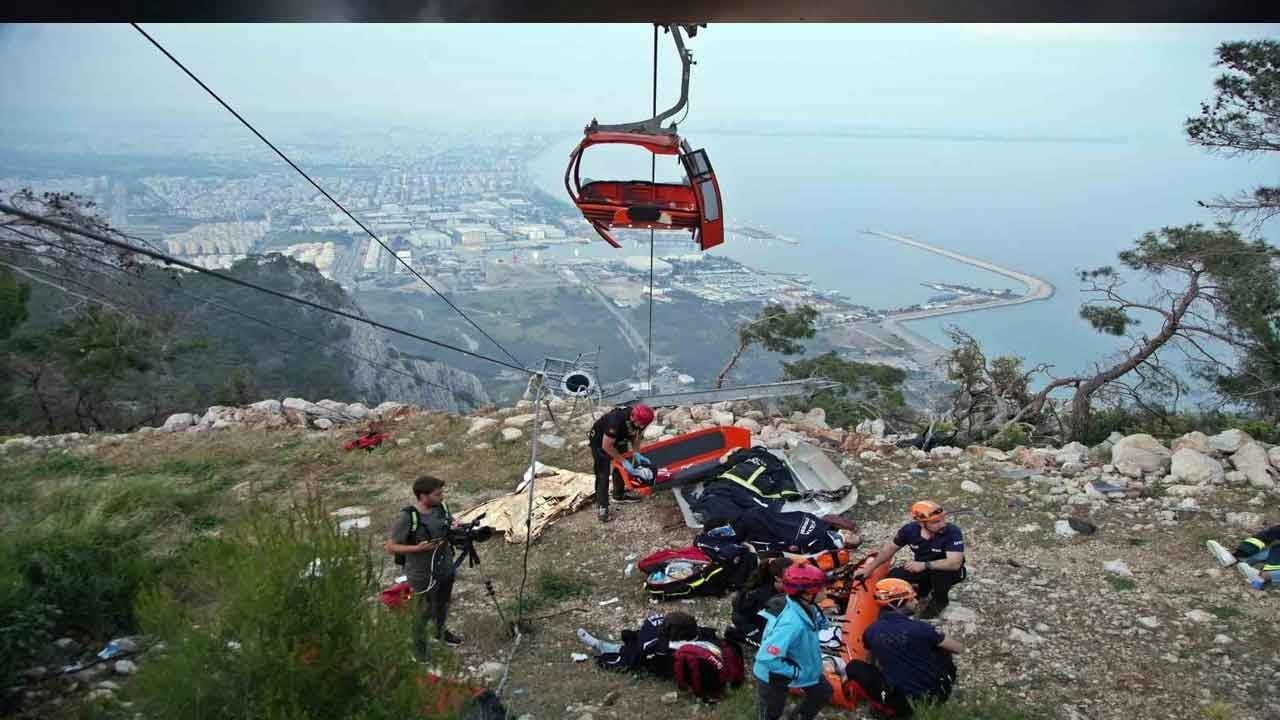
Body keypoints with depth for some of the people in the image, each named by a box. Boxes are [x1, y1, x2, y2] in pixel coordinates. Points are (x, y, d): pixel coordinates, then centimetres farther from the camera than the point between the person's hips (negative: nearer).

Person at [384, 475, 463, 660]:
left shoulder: (442, 507, -8)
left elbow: (452, 523, 12)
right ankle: (419, 649, 33)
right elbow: (390, 547, -19)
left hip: (446, 568, 6)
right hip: (423, 574, -6)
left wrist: (455, 528, -12)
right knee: (424, 612, 11)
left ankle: (441, 632, 53)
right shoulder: (407, 517, -26)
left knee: (443, 603, 27)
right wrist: (417, 548, -30)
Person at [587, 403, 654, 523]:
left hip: (619, 439, 7)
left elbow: (636, 435, 0)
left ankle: (619, 495, 33)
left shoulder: (641, 420, -22)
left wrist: (636, 453, -14)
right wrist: (624, 461, -28)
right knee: (603, 474, -9)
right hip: (600, 441, -7)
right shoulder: (616, 420, -43)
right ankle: (602, 506, -2)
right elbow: (607, 446, -33)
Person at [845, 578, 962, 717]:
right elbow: (957, 648, 2)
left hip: (903, 702, 1)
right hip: (937, 694, 0)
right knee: (943, 649, 21)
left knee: (853, 666, 11)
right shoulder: (920, 628, -14)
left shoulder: (872, 631, -4)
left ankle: (888, 707, 6)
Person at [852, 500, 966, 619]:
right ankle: (926, 587, 14)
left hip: (949, 571, -4)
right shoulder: (910, 529, -18)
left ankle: (940, 600, -3)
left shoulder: (953, 532, -31)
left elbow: (954, 563, -40)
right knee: (893, 577, -15)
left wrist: (924, 565, -41)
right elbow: (890, 548, -2)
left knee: (941, 572, -37)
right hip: (921, 569, 4)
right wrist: (869, 568, -6)